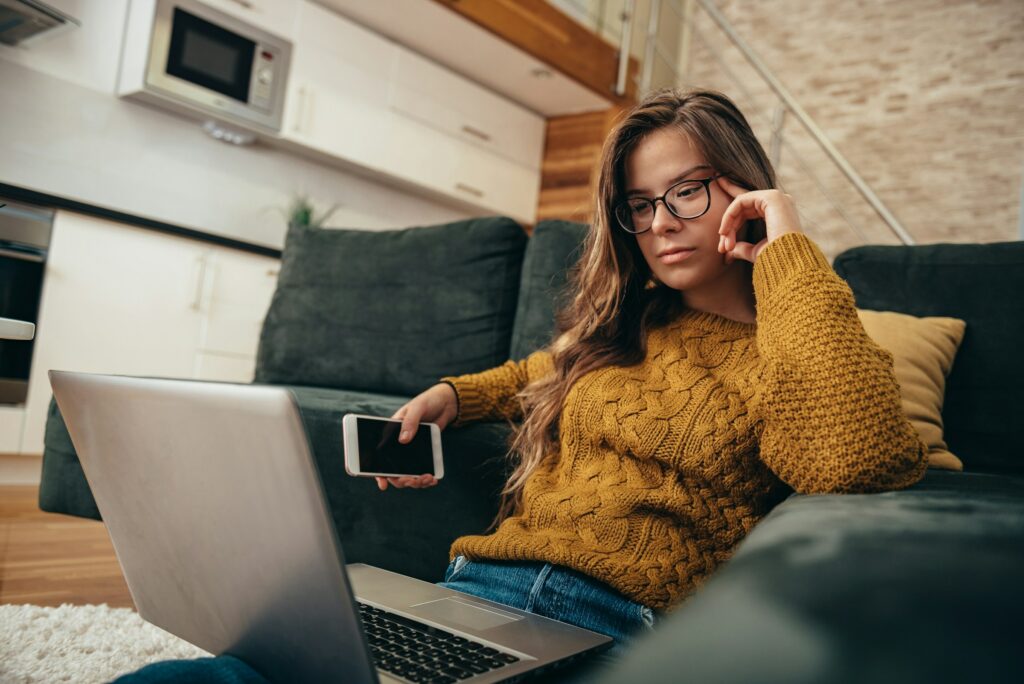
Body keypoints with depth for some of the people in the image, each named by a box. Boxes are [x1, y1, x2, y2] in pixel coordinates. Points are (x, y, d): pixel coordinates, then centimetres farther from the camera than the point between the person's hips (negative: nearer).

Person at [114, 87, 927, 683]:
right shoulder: (623, 320, 20)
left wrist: (788, 248, -10)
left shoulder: (783, 355, 5)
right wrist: (450, 396, 23)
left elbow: (852, 459, -19)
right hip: (476, 585, 5)